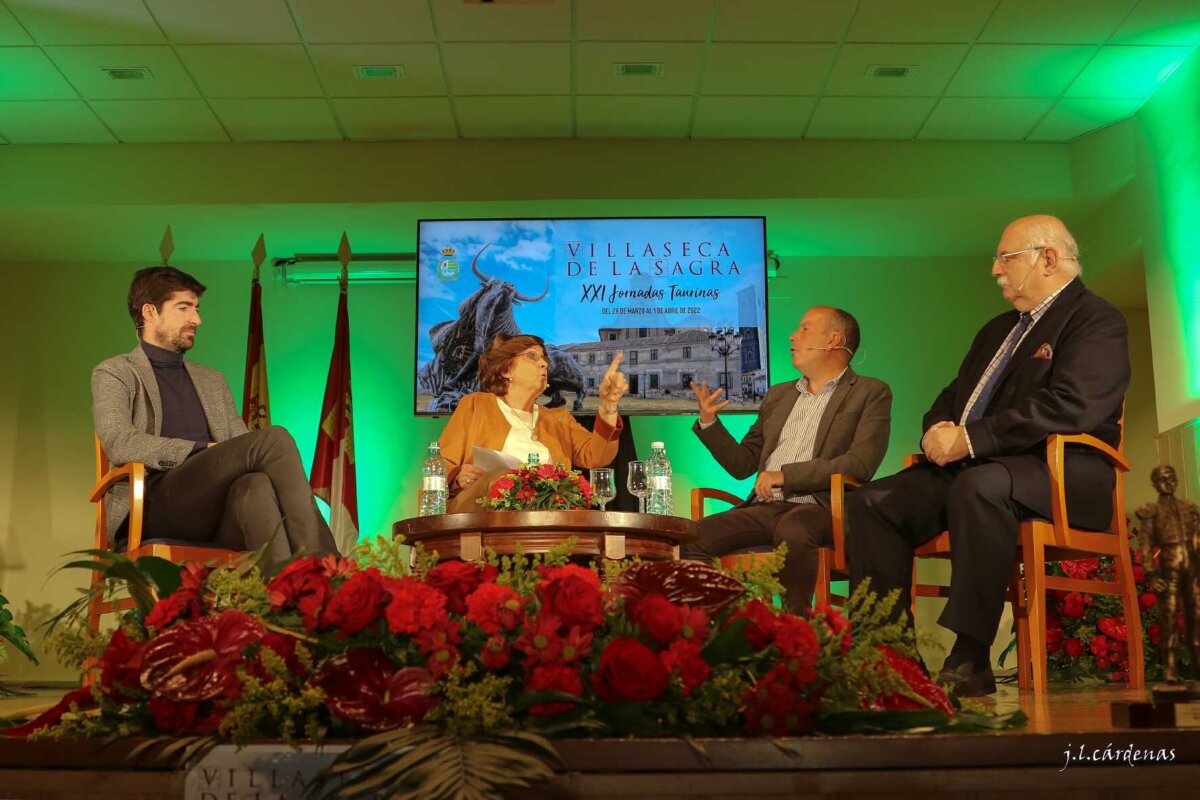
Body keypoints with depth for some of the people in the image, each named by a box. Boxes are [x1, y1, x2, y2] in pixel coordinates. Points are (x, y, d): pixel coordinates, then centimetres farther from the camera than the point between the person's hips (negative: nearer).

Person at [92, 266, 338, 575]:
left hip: (221, 505, 5)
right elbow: (119, 444, -6)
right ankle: (321, 566, -34)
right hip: (156, 501, -4)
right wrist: (202, 451, -14)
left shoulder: (212, 381, 30)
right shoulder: (113, 374, 12)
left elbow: (242, 447, 22)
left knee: (256, 485, -35)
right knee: (273, 438, -27)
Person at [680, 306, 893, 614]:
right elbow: (742, 464, 24)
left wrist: (784, 475, -14)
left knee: (792, 530, -39)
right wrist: (708, 421, 8)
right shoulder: (778, 395, 25)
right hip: (764, 508, 5)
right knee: (695, 536, -21)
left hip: (819, 508, -5)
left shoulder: (871, 393, 7)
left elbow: (860, 463, -9)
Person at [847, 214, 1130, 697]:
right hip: (971, 467, 9)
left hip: (1057, 475, -8)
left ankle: (969, 661, -33)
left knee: (979, 486, -39)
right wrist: (939, 431, 0)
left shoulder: (1096, 320, -3)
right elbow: (951, 398, 26)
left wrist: (969, 439, -21)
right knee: (870, 502, -9)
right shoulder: (999, 330, 26)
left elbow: (1070, 406, -19)